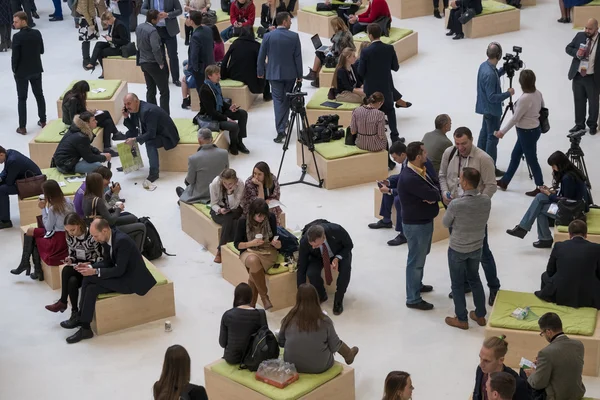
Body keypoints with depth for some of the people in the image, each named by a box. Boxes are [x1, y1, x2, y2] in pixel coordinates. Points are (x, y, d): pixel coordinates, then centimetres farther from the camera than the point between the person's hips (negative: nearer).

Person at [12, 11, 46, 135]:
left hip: (22, 71, -5)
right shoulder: (37, 33, -4)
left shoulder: (17, 36, -21)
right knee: (39, 95, 17)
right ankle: (43, 121, 26)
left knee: (22, 99, 3)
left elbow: (15, 56, -17)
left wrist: (14, 70, -3)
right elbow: (41, 50, 5)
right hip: (36, 69, 5)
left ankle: (22, 127, 6)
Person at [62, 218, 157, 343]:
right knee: (91, 288, -11)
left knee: (89, 279, -18)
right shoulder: (106, 239, 0)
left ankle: (81, 318, -5)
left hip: (132, 279, -8)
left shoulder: (122, 240, -26)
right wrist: (90, 266, -5)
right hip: (121, 275, 8)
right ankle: (85, 328, -4)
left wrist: (95, 271, -24)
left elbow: (119, 270, -25)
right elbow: (107, 262, 11)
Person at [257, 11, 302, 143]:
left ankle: (281, 130, -11)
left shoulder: (268, 36, -7)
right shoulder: (294, 36, -8)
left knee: (278, 100, 0)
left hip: (274, 73, -1)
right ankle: (283, 124, 30)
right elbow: (298, 57, -5)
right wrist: (299, 75, 4)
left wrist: (260, 72, 12)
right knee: (286, 99, 18)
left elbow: (261, 56, -2)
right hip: (290, 73, 1)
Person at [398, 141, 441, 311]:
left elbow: (436, 185, 6)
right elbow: (433, 195, -30)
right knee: (416, 260, 2)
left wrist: (432, 193, -17)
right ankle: (413, 299, 14)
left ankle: (417, 284, 45)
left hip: (424, 221, 10)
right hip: (416, 225, -10)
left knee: (421, 256, 26)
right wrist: (434, 191, -6)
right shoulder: (409, 178, -31)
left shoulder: (420, 170, 2)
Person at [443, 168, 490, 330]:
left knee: (457, 284, 13)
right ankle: (480, 315, 34)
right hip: (477, 247, 5)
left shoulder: (456, 204, -28)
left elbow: (445, 223, -10)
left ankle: (462, 319, 24)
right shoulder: (486, 200, -14)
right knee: (474, 279, 24)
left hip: (457, 249, -5)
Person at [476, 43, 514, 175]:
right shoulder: (490, 74, -29)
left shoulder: (484, 65, -1)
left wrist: (504, 69, 8)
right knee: (492, 138, -1)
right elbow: (492, 97, -27)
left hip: (486, 108, 10)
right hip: (492, 110, -10)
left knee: (484, 133, 19)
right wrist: (508, 93, -17)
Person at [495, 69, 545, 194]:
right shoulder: (538, 93, -2)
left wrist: (502, 131, -10)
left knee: (531, 160, 4)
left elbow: (515, 118, -20)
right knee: (515, 156, 20)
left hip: (527, 132, -9)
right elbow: (543, 108, 13)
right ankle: (504, 181, 33)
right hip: (534, 129, 9)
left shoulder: (524, 99, -28)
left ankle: (540, 188, 15)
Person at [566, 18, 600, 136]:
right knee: (578, 101, 16)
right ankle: (579, 125, 31)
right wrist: (576, 53, -17)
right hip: (577, 76, 4)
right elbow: (568, 48, 5)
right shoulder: (580, 36, -2)